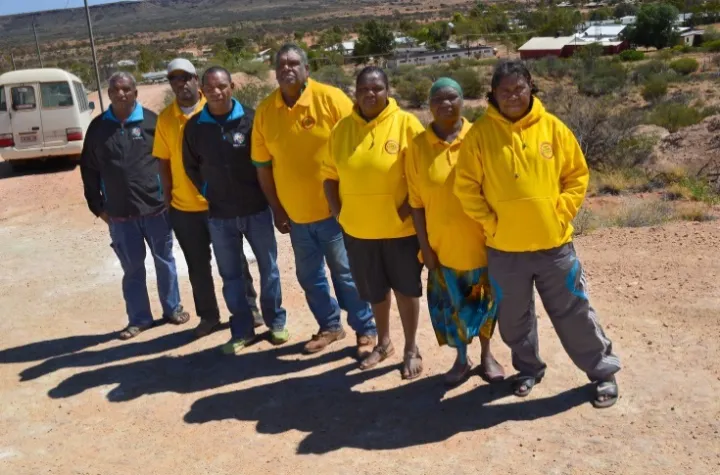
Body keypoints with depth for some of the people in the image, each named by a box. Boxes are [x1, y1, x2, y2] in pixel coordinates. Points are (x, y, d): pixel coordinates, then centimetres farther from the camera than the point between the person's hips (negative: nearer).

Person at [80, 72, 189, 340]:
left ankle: (172, 308, 28)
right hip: (119, 214, 2)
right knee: (132, 267, 11)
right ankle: (139, 318, 23)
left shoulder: (151, 121, -3)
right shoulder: (98, 127, 3)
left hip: (155, 208, -1)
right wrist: (98, 207, 6)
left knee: (164, 261, 13)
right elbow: (89, 170, 9)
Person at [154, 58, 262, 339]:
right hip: (183, 207, 2)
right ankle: (208, 316, 27)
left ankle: (249, 306, 29)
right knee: (197, 264, 13)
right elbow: (164, 162, 4)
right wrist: (168, 199, 4)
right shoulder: (165, 118, 1)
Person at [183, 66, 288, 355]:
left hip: (257, 209, -1)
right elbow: (190, 166, 11)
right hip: (219, 216, 2)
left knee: (268, 268, 10)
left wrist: (264, 193, 0)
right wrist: (210, 194, 9)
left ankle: (276, 322, 28)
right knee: (231, 275, 10)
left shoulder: (251, 118, -9)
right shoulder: (194, 127, -3)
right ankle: (242, 331, 23)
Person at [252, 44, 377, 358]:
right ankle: (330, 326, 35)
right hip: (295, 213, 4)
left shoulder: (331, 98, -11)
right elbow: (263, 165, 6)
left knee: (346, 273, 6)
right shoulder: (265, 111, 0)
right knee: (309, 276, 15)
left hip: (334, 209, -4)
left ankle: (366, 330, 23)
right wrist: (277, 210, 6)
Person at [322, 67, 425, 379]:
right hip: (358, 228, 4)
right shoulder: (342, 128, 2)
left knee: (406, 288, 11)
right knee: (374, 291, 19)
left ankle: (411, 349, 28)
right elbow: (329, 174, 8)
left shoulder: (407, 124, -9)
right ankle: (383, 342, 40)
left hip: (400, 228, -3)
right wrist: (338, 211, 0)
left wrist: (408, 209, -15)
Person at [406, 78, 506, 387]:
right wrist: (424, 245, -3)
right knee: (452, 303, 12)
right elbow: (416, 201, -1)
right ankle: (462, 358, 34)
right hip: (442, 243, 1)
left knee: (486, 299, 15)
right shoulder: (418, 145, -4)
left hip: (480, 240, 0)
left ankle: (486, 354, 37)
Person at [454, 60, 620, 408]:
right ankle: (529, 369, 37)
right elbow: (466, 187, -4)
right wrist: (490, 223, -8)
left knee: (574, 312, 10)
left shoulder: (553, 128, -2)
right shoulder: (480, 133, -6)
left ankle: (603, 372, 27)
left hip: (554, 243, 0)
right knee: (514, 317, 15)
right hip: (504, 248, 0)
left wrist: (560, 215, -5)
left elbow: (578, 175, 5)